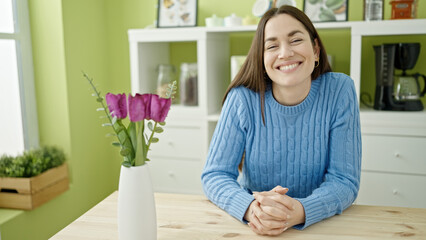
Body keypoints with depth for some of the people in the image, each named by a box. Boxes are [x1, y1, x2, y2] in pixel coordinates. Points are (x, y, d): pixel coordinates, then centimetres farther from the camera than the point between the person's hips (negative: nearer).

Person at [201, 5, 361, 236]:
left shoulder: (339, 90, -10)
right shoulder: (242, 98, -11)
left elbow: (344, 180, -11)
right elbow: (215, 174, -10)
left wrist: (299, 211, -30)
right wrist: (250, 208, -30)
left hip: (321, 224, 0)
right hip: (253, 227, 0)